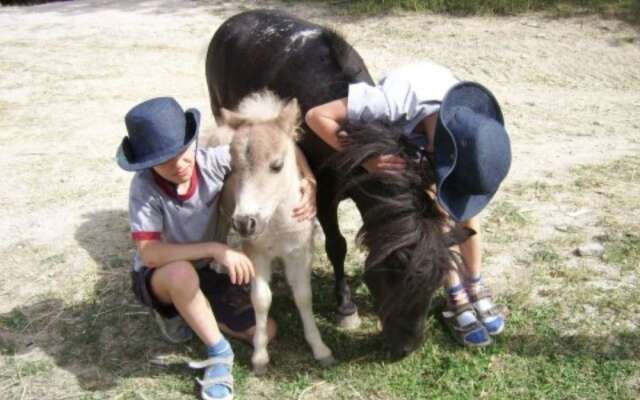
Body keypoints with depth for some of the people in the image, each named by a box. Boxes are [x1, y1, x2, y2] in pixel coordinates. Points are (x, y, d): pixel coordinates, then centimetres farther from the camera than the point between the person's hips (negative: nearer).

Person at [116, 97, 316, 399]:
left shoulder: (214, 161, -21)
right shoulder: (144, 186, -28)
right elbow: (149, 253, -33)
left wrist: (309, 181, -28)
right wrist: (215, 249, -38)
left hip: (203, 273, 4)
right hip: (156, 277, -4)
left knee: (264, 332, -5)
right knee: (182, 273, -41)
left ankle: (186, 314, 15)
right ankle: (219, 353, -16)